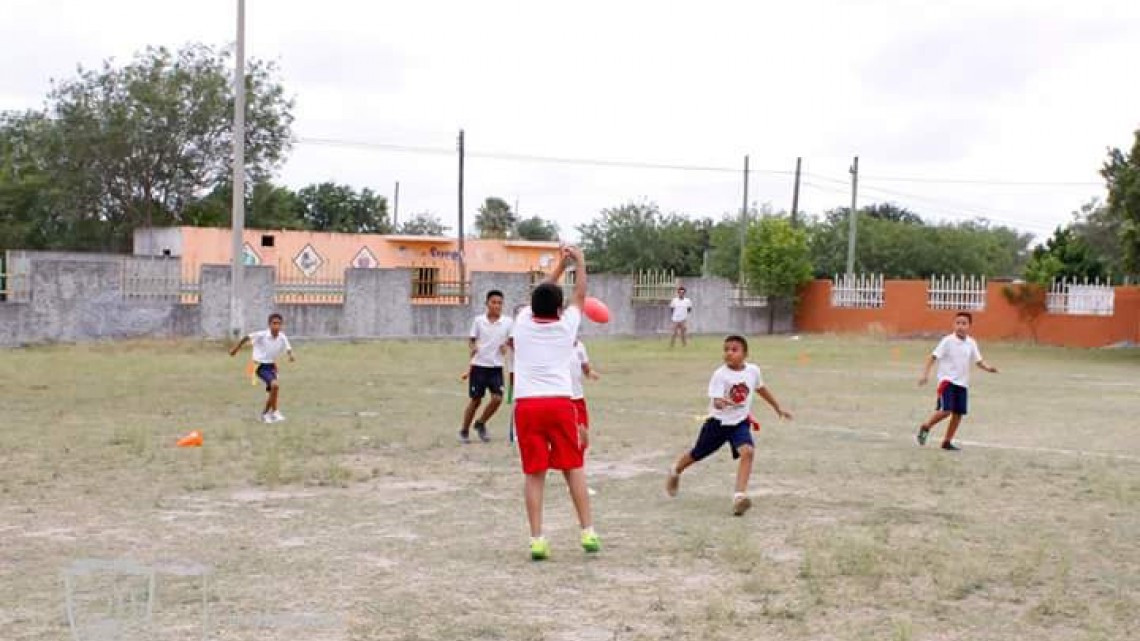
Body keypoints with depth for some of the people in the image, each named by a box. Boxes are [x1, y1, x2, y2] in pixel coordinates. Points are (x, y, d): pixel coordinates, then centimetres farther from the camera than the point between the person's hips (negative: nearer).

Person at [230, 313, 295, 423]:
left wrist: (291, 356, -25)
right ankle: (274, 412, -14)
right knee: (275, 385, -26)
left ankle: (265, 414, 35)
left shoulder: (282, 338, -8)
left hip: (271, 366, 6)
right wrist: (236, 349, 3)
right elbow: (246, 338, -7)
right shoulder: (262, 335, -19)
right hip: (261, 366, -6)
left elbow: (288, 348, -1)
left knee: (273, 391, 12)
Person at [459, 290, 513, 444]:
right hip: (478, 365, -1)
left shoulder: (508, 322, -2)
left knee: (497, 398, -10)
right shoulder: (478, 320, -2)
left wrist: (506, 346, -15)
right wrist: (472, 347, -15)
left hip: (496, 367, 1)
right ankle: (464, 430, 21)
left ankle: (481, 424, 15)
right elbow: (471, 339, 6)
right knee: (475, 400, 4)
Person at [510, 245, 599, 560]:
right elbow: (580, 295, 23)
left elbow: (541, 295, 28)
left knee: (534, 473, 2)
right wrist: (580, 262, 34)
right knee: (574, 468, 9)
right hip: (560, 402, -1)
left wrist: (561, 264, 37)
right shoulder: (566, 325, 6)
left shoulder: (523, 321, 10)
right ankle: (588, 531, 8)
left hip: (526, 404, 1)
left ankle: (537, 539, -2)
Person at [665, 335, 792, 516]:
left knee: (747, 452, -26)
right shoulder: (720, 374, -21)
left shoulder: (753, 371, -7)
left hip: (740, 423, 2)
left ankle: (739, 496, -28)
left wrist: (778, 408, 25)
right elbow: (716, 401, -29)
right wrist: (721, 403, -54)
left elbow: (761, 389, 15)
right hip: (718, 422, -2)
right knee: (697, 455, 15)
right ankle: (675, 471, 48)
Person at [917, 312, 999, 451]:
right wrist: (925, 374, -18)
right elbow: (933, 357, -10)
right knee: (945, 411, -17)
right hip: (947, 380, -5)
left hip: (962, 383, 5)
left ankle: (947, 442, 18)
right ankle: (925, 427, 8)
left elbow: (979, 361, 11)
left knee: (958, 414, 5)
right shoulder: (947, 341, -9)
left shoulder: (971, 343, 5)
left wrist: (988, 368, -9)